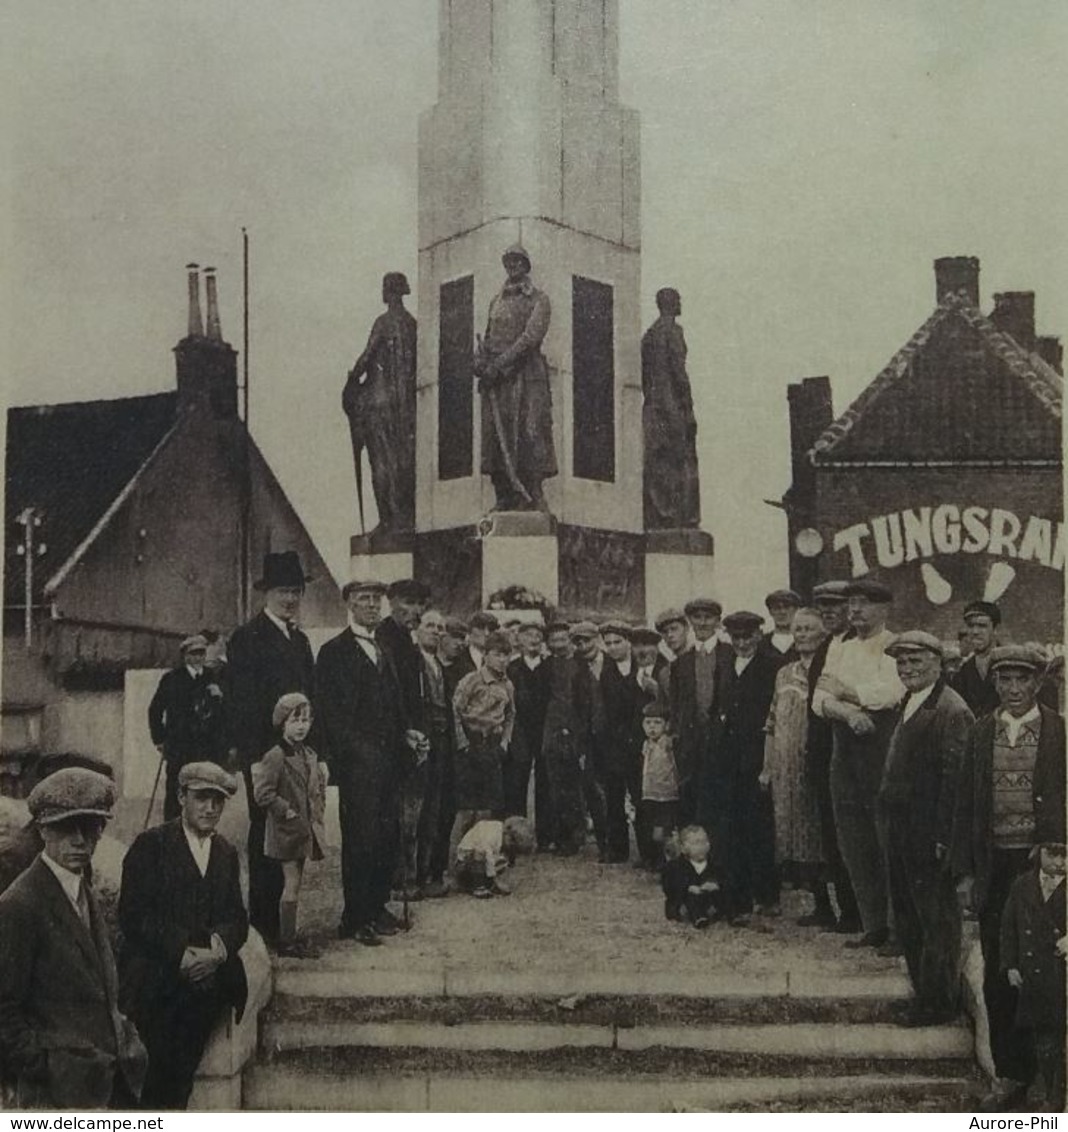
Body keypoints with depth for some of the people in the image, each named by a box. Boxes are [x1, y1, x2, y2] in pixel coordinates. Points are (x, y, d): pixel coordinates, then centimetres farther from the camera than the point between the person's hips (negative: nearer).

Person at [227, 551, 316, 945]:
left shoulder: (300, 640, 18)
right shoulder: (248, 638, -6)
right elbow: (241, 703, -12)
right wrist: (254, 758, -17)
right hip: (264, 754, -7)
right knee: (267, 835, -4)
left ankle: (281, 921, 12)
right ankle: (263, 923, 1)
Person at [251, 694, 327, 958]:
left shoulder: (310, 756, 10)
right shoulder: (275, 757, -15)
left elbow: (319, 787, 22)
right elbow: (263, 793, -20)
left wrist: (317, 814, 10)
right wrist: (287, 812, -17)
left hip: (305, 829, 8)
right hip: (286, 830, -8)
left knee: (295, 884, 14)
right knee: (292, 884, -7)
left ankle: (289, 936, 23)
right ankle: (286, 941, -1)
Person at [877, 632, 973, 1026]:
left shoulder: (952, 712, -16)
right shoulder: (908, 705, 13)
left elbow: (955, 779, -21)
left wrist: (942, 840, -22)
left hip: (928, 837, -10)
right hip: (901, 832, 10)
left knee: (936, 921, 2)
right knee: (906, 919, 17)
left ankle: (938, 1003, 12)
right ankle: (922, 990, 29)